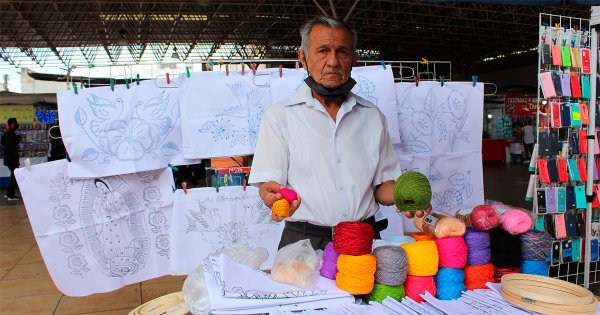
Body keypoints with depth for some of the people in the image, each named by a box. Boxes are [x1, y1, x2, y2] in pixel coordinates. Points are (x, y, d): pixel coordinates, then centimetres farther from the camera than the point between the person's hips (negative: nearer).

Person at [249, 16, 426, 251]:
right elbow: (267, 182, -3)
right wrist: (273, 194, -25)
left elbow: (381, 184, 15)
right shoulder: (279, 116, 3)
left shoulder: (373, 117, 14)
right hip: (304, 241, -2)